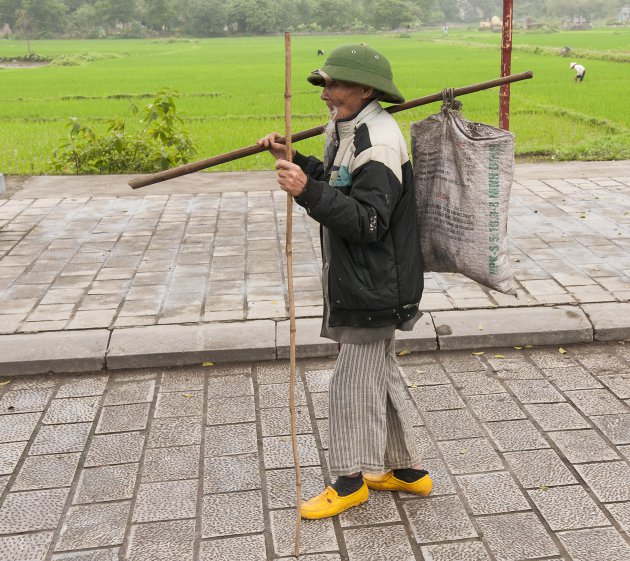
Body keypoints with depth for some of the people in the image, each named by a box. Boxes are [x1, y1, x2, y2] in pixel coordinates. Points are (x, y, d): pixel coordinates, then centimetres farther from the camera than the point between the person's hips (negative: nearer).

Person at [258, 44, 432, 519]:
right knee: (381, 375, 19)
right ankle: (408, 471, 33)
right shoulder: (348, 131, 11)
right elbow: (338, 186, 22)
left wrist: (308, 191, -36)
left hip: (374, 286, -11)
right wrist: (294, 162, 11)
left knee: (353, 384, 2)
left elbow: (368, 221, -28)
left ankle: (351, 480, 20)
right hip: (358, 281, 11)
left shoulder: (379, 143, -21)